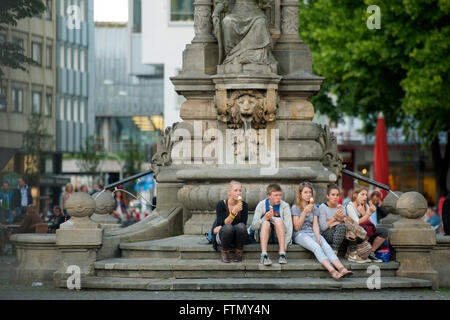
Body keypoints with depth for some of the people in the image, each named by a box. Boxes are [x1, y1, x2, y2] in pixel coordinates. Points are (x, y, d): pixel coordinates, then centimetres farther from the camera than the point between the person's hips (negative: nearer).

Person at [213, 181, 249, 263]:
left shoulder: (244, 205, -4)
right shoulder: (221, 204, -10)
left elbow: (243, 226, -9)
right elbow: (225, 224, -18)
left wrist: (221, 228, -15)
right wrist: (234, 212, -34)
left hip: (237, 237, 2)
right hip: (223, 236, -2)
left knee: (241, 226, -32)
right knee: (228, 228, -36)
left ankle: (238, 252, -9)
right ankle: (225, 252, -11)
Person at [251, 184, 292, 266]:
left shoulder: (284, 206, -5)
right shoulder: (262, 205, -2)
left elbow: (288, 226, -12)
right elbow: (253, 226, -6)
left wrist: (285, 245, -25)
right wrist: (264, 219, -27)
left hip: (279, 236, 0)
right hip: (264, 236, 0)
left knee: (278, 220, -27)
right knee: (266, 222, -29)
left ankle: (282, 254, -36)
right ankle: (264, 255, -42)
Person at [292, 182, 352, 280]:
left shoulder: (314, 208, 19)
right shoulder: (295, 208, 5)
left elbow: (315, 225, 8)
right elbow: (296, 227, -3)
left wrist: (318, 236, -12)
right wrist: (304, 212, -11)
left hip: (312, 233, 4)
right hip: (300, 235, -4)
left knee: (326, 246, -28)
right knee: (316, 247, -33)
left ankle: (341, 268, -50)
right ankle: (332, 271, -52)